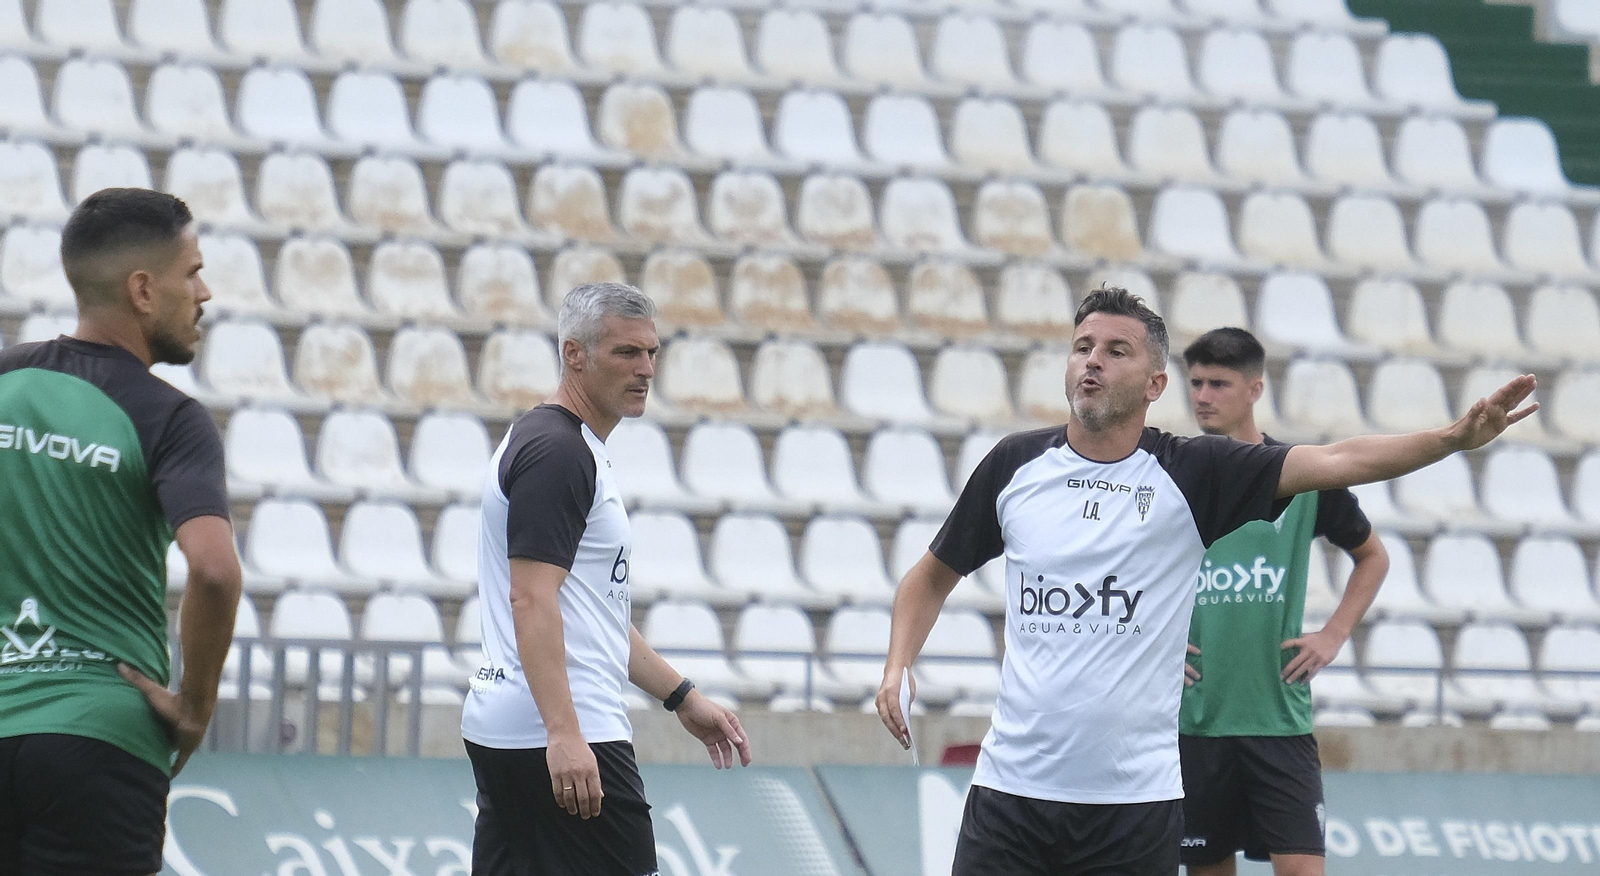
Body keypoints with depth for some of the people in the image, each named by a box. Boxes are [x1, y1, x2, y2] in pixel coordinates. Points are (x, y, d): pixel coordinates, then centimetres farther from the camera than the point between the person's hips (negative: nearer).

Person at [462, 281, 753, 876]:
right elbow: (531, 599, -21)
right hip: (566, 743, -10)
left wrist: (683, 698, 27)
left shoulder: (566, 447, 21)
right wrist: (564, 733, -28)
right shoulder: (558, 452, -11)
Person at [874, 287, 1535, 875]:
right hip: (1011, 788, 1)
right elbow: (935, 573, 19)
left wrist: (1454, 437, -23)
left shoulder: (1191, 474, -2)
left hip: (1136, 800, -1)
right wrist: (898, 667, 3)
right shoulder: (1016, 465, 5)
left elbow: (1337, 461, -10)